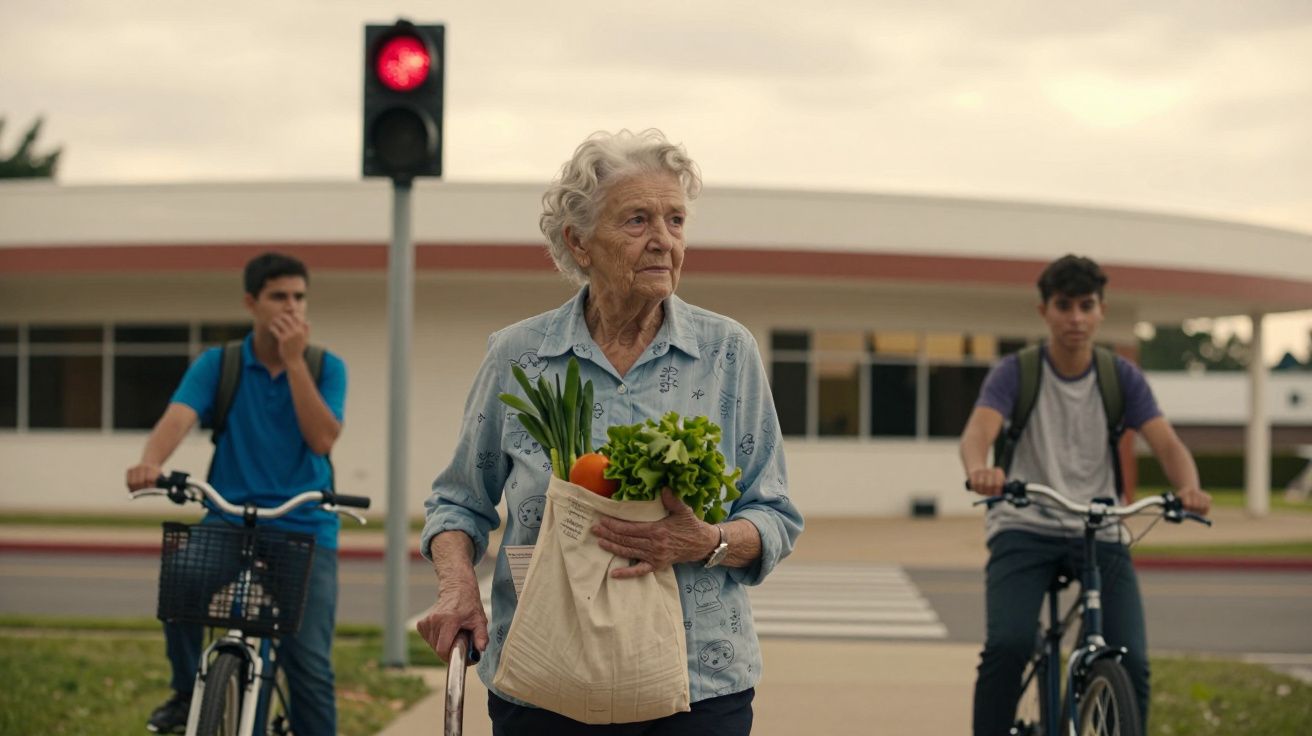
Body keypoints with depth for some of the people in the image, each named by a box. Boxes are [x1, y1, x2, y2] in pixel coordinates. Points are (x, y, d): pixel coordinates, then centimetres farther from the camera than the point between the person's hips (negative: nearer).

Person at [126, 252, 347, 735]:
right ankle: (187, 693, -3)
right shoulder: (216, 364, 2)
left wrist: (294, 361, -15)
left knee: (309, 663, -9)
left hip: (305, 528, 0)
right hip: (229, 520, 0)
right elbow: (178, 417, -15)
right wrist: (151, 462, -37)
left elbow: (321, 439, -11)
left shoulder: (325, 367, 4)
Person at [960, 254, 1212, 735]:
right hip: (1024, 529, -2)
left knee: (1131, 662, -15)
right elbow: (979, 430, -21)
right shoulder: (1015, 373, -3)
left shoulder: (1122, 378, 4)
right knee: (1008, 645, -26)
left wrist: (1188, 486, -32)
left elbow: (1167, 443, -8)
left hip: (1099, 533, 2)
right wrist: (979, 470, -46)